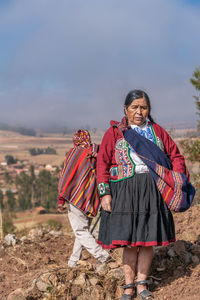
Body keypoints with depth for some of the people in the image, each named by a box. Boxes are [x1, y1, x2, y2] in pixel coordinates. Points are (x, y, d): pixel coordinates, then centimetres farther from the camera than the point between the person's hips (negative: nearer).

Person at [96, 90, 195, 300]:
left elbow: (176, 156, 14)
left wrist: (176, 181, -1)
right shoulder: (114, 133, 4)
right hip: (124, 191, -2)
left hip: (153, 190, 2)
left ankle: (141, 283, 18)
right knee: (129, 240, 1)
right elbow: (103, 163, 1)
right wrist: (105, 193, -7)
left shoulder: (157, 131, 12)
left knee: (148, 238, 5)